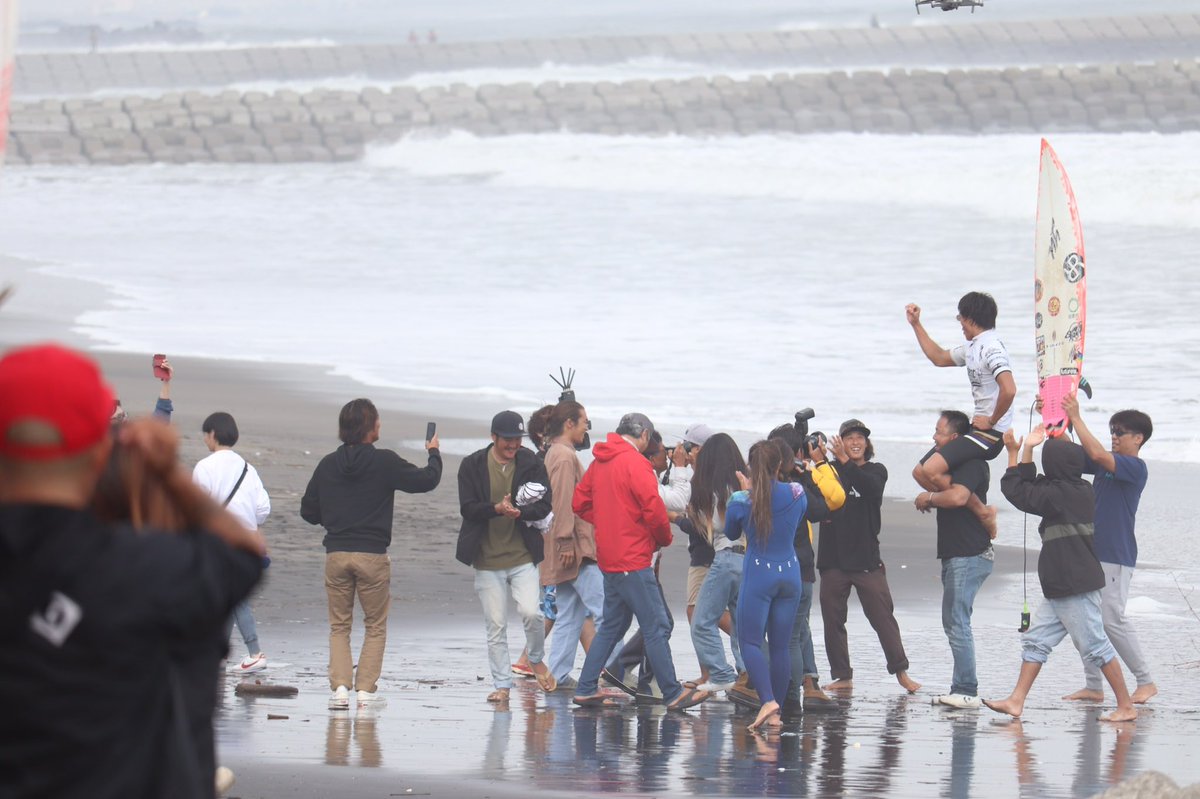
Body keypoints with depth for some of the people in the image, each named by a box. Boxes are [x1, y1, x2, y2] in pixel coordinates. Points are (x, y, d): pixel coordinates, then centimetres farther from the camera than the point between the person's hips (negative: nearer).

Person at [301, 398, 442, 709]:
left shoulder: (328, 465, 4)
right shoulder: (385, 462, -9)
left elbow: (308, 511, 10)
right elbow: (426, 480, -4)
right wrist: (434, 454, 16)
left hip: (336, 554, 3)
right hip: (373, 555, -3)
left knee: (338, 626, 12)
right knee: (376, 626, 10)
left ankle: (340, 686, -2)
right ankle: (366, 688, 2)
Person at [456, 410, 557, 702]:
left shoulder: (532, 464, 1)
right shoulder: (472, 465, -1)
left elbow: (544, 505, -3)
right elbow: (467, 508, -8)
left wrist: (519, 512, -23)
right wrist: (496, 509, -27)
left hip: (523, 556, 0)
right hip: (487, 559, 0)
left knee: (531, 612, -15)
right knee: (495, 626, 3)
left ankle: (536, 661, 13)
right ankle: (502, 685, 13)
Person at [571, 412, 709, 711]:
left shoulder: (599, 462, 11)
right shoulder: (635, 462, -14)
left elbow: (580, 502, 19)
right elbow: (653, 507, -19)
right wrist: (664, 538, -2)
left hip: (610, 559, 9)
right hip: (633, 560, -9)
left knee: (612, 624, 17)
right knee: (656, 627, -5)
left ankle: (586, 689, 16)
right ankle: (673, 694, -4)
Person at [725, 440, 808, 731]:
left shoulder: (742, 500, -9)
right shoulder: (797, 493, -1)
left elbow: (731, 533, 9)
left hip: (758, 574, -4)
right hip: (790, 573, 4)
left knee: (750, 641, -1)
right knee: (780, 645, 8)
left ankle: (768, 700, -22)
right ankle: (775, 714, 10)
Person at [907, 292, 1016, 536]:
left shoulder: (991, 348, -17)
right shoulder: (972, 348, 15)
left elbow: (1009, 390, -31)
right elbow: (939, 358, 32)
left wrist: (991, 422, -19)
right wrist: (916, 324, 29)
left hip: (991, 433, -10)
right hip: (977, 430, 10)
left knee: (932, 470, -22)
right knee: (920, 472, 7)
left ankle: (983, 513, -9)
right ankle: (978, 511, 6)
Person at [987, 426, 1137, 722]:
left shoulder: (1058, 494, -18)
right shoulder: (1080, 490, 10)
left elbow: (1017, 492, -10)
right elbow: (1030, 491, 21)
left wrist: (1014, 453, 0)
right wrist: (1027, 450, 21)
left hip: (1076, 586, -10)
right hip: (1063, 586, 10)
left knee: (1095, 645, -4)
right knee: (1036, 640, 9)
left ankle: (1126, 707, 2)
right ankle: (1016, 701, 9)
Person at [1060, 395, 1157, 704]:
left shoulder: (1135, 467, -11)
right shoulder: (1107, 464, 14)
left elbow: (1097, 454, -24)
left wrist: (1075, 418, -21)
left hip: (1116, 556, -9)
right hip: (1090, 552, 9)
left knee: (1113, 619, -10)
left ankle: (1146, 681, 0)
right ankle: (1093, 687, 11)